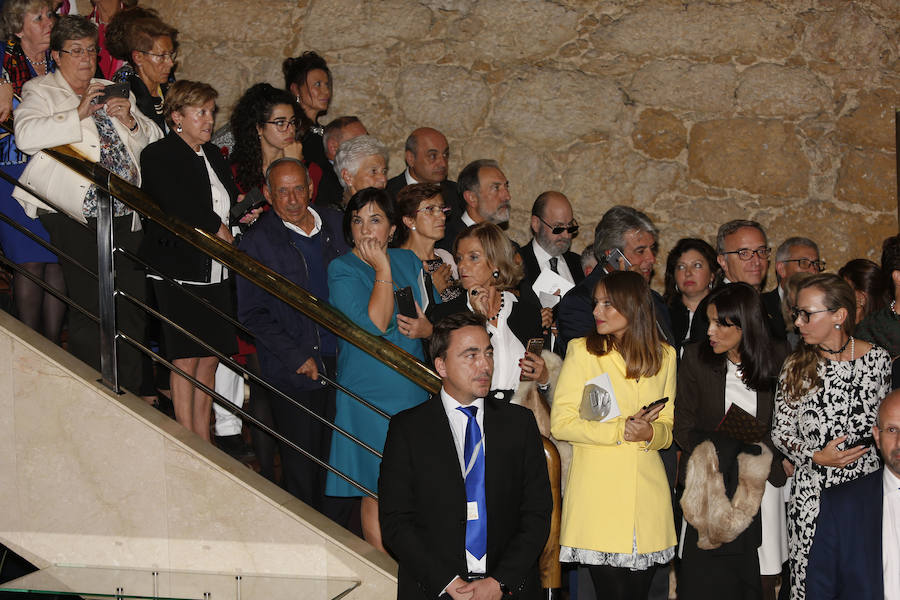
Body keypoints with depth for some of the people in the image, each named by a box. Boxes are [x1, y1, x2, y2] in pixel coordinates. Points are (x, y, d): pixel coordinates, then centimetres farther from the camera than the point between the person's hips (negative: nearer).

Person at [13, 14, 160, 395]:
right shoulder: (41, 92, 4)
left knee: (134, 305, 7)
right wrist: (78, 114, -19)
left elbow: (156, 140, 20)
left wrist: (131, 122, 0)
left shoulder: (115, 92, 20)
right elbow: (26, 135, -15)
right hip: (79, 220, -5)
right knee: (89, 311, -4)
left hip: (126, 217, 5)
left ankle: (133, 389, 20)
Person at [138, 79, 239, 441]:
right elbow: (180, 207, -19)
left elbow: (231, 200, 20)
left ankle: (204, 439, 16)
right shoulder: (159, 156, -8)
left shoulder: (212, 154, 17)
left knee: (211, 357, 8)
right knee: (186, 359, -5)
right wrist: (219, 229, -8)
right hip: (180, 272, -7)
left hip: (216, 274, 7)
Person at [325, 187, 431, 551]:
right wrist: (383, 269, -15)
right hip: (369, 395, -5)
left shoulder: (408, 261, 10)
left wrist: (427, 327, -5)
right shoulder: (341, 270, -5)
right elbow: (375, 324, -19)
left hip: (414, 388, 5)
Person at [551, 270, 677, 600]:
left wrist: (650, 433, -8)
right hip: (598, 489, -3)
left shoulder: (664, 356, 11)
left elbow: (668, 428, 15)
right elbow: (560, 423, -3)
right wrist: (619, 430, -13)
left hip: (647, 493, 3)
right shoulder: (582, 351, 2)